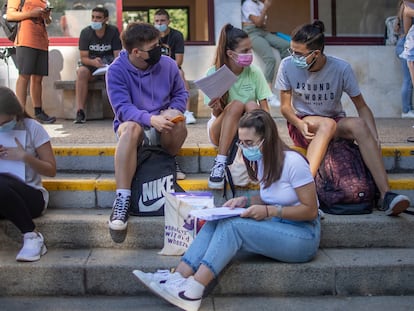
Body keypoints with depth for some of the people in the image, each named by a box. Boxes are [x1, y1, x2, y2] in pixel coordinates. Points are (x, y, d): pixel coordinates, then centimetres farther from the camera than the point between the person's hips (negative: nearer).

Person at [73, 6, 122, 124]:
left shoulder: (113, 31, -3)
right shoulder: (85, 32, -4)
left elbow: (117, 54, -7)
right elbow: (83, 57, -8)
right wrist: (94, 62, -32)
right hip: (91, 64, 0)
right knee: (81, 72, -34)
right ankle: (80, 112, -36)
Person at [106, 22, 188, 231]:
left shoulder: (167, 64, -1)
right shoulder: (116, 70, -10)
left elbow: (181, 94, 10)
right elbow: (122, 108, -19)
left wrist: (173, 111, -14)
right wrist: (150, 119, -36)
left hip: (162, 128, 2)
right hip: (132, 124, -2)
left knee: (177, 119, -32)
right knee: (131, 127, -38)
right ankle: (122, 199, -42)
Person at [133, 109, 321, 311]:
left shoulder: (292, 162, -17)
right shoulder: (262, 161, 7)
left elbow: (311, 210, -14)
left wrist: (269, 211, -23)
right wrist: (245, 201, 0)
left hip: (302, 235, -7)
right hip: (275, 228, 7)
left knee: (233, 225, -29)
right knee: (217, 223, -17)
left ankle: (192, 291, -34)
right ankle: (178, 278, -29)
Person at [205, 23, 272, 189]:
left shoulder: (254, 72, -7)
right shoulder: (213, 73, -10)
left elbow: (264, 107, -7)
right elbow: (217, 114, -9)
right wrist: (216, 108, -34)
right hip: (221, 131, -1)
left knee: (252, 105, -30)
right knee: (236, 105, -32)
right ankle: (220, 164, -35)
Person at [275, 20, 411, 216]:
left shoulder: (341, 68, -12)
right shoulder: (288, 66, -12)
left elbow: (362, 107, -8)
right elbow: (285, 106, -4)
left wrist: (374, 136, -24)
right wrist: (300, 124, -25)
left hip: (336, 123, 1)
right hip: (302, 124, -1)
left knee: (358, 124, -32)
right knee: (328, 124, -36)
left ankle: (386, 195, -39)